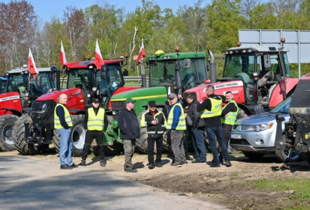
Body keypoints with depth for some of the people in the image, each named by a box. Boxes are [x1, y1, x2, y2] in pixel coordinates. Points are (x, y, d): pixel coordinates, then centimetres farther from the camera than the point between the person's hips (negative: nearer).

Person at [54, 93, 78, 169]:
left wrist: (69, 127, 12)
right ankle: (63, 164, -7)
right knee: (64, 147, -9)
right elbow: (62, 119, -24)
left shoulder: (62, 107, 19)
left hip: (66, 129, 11)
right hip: (63, 129, -11)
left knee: (69, 147, 16)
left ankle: (70, 163, 23)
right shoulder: (59, 107, -15)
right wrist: (67, 127, -15)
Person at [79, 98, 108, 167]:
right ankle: (83, 160, 1)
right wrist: (86, 129, 2)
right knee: (86, 146, -3)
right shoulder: (89, 110, 5)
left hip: (99, 132, 1)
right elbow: (85, 120, 11)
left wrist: (104, 130, 3)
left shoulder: (102, 111, 7)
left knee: (100, 146, 6)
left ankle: (102, 160, 14)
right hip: (90, 131, -1)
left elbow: (106, 121, 11)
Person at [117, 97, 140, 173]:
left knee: (132, 151, 12)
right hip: (126, 137, -8)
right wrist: (127, 132, -18)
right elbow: (120, 124, -15)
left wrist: (137, 132, 10)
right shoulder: (123, 112, -8)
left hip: (133, 136, 8)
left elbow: (136, 123, 22)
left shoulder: (133, 112, 17)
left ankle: (127, 166, 20)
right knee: (128, 151, -10)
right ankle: (128, 167, -8)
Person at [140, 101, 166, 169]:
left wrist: (163, 129, 11)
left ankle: (158, 162, 22)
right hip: (151, 134, -3)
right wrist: (150, 122, -17)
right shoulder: (145, 114, 0)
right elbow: (142, 124, -9)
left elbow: (164, 122, 21)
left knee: (159, 149, 9)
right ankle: (151, 163, -8)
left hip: (159, 134, 3)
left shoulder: (160, 113, 9)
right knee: (150, 149, -10)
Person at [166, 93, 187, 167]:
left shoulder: (176, 107, -15)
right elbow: (170, 118, 21)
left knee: (175, 145, -8)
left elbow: (176, 119, -22)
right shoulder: (172, 107, 18)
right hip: (179, 129, 11)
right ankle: (183, 160, 21)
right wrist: (169, 128, 14)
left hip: (176, 129, -11)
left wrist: (172, 128, -19)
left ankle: (178, 161, -8)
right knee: (180, 145, 15)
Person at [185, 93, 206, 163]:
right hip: (194, 127, 11)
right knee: (195, 143, 16)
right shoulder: (192, 104, 16)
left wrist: (194, 125, -20)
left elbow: (197, 115, -23)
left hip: (197, 127, -11)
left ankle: (202, 158, -6)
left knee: (199, 142, -8)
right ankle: (198, 157, 22)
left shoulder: (195, 105, -16)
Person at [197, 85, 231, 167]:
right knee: (221, 142, 14)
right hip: (218, 124, 6)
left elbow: (198, 109, -18)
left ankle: (216, 162, 2)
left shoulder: (208, 101, -19)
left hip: (210, 126, -6)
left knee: (213, 144, 1)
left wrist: (201, 104, 1)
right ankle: (227, 160, 11)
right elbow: (224, 98, 27)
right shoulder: (219, 98, 3)